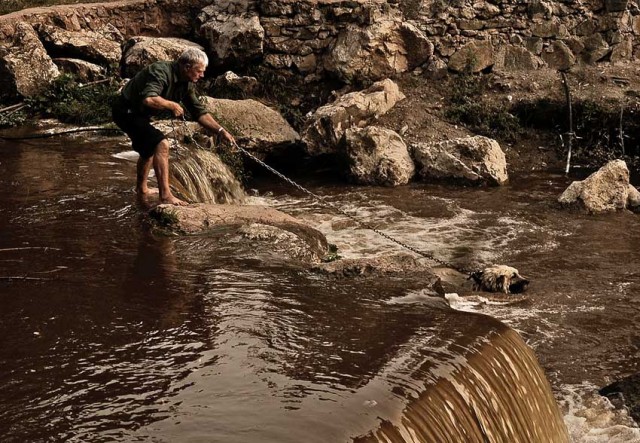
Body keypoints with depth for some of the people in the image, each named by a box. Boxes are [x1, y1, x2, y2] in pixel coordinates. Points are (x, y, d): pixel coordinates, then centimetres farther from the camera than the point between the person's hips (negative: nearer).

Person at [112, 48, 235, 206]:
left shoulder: (186, 84, 1)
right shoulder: (161, 71, -26)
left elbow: (200, 113, 4)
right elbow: (149, 99, -42)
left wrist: (221, 131, -6)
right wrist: (173, 105, -27)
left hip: (138, 114, 10)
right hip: (127, 111, -10)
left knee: (149, 148, 28)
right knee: (161, 144, -22)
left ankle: (141, 188, 48)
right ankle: (165, 195, -23)